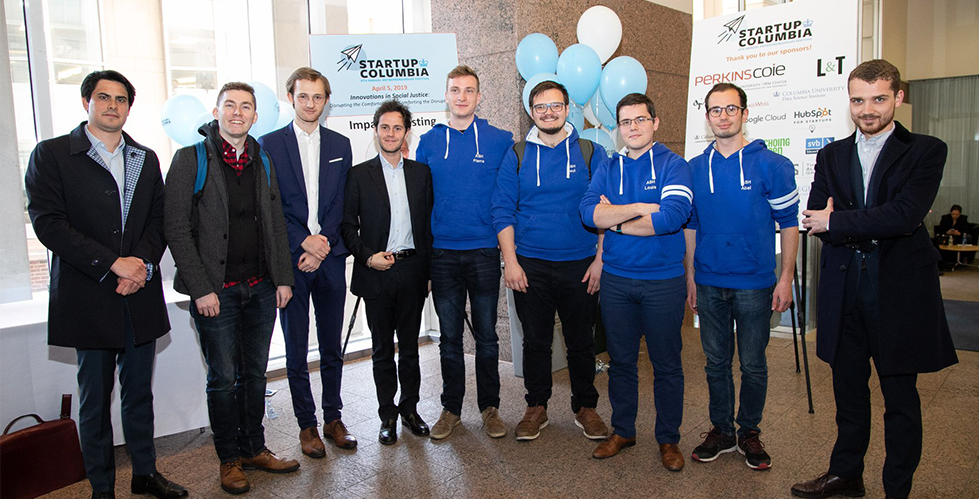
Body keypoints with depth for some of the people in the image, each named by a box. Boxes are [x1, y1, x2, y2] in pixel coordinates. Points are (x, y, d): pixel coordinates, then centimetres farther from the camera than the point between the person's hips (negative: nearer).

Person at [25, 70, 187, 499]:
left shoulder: (145, 159, 13)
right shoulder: (52, 154, 0)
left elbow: (159, 219, 9)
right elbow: (47, 222, -10)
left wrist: (143, 262, -9)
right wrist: (113, 264, -16)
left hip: (140, 297, 4)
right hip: (88, 298, -3)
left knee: (139, 393, 14)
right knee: (95, 398, 8)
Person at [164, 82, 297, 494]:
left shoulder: (263, 163, 11)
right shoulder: (191, 159, -4)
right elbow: (176, 229, -9)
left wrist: (283, 278, 6)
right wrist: (201, 289, -14)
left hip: (261, 288, 5)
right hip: (215, 291, -4)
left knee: (255, 373, 13)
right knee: (223, 378, 5)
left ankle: (254, 448, 27)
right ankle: (229, 460, 21)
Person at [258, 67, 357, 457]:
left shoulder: (340, 145, 11)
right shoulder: (269, 144, 3)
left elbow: (341, 204, 5)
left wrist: (323, 243, -8)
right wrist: (304, 241, -14)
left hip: (330, 256, 2)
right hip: (290, 259, -2)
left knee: (332, 346, 10)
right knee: (296, 349, 5)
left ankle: (333, 418, 24)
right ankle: (307, 424, 18)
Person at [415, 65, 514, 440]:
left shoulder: (500, 141, 0)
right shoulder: (429, 142, 6)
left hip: (484, 250, -1)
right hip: (442, 252, 2)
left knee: (486, 335, 8)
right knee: (449, 336, 10)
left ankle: (489, 406, 23)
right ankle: (451, 408, 24)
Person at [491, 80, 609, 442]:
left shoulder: (590, 153, 2)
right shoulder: (517, 156, 3)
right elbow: (503, 211, 2)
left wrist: (600, 260, -4)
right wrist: (510, 261, -7)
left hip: (580, 266, 0)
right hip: (530, 266, 0)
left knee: (581, 341, 11)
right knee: (535, 341, 10)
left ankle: (585, 406, 29)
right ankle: (536, 406, 27)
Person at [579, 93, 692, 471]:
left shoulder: (673, 165, -4)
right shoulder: (608, 168, 7)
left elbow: (673, 216, -20)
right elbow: (588, 212, -9)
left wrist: (614, 220, -12)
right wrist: (642, 207, -18)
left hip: (663, 280, -3)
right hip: (616, 279, 3)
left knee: (667, 364, 8)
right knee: (620, 360, 13)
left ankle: (668, 439, 25)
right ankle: (622, 431, 30)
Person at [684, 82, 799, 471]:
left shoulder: (771, 165, -4)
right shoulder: (696, 169, 5)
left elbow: (789, 223, -1)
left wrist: (786, 278, -6)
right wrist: (689, 278, 7)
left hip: (754, 284, -2)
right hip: (709, 283, 3)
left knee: (753, 363, 8)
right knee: (716, 361, 12)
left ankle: (749, 432, 25)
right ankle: (721, 429, 27)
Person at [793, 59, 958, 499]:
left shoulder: (925, 151, -1)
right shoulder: (830, 156, 10)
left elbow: (905, 214, -17)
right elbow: (816, 221, 0)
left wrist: (839, 223, -11)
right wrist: (875, 227, -13)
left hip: (899, 289, -3)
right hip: (843, 289, 4)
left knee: (900, 398, 8)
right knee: (848, 388, 16)